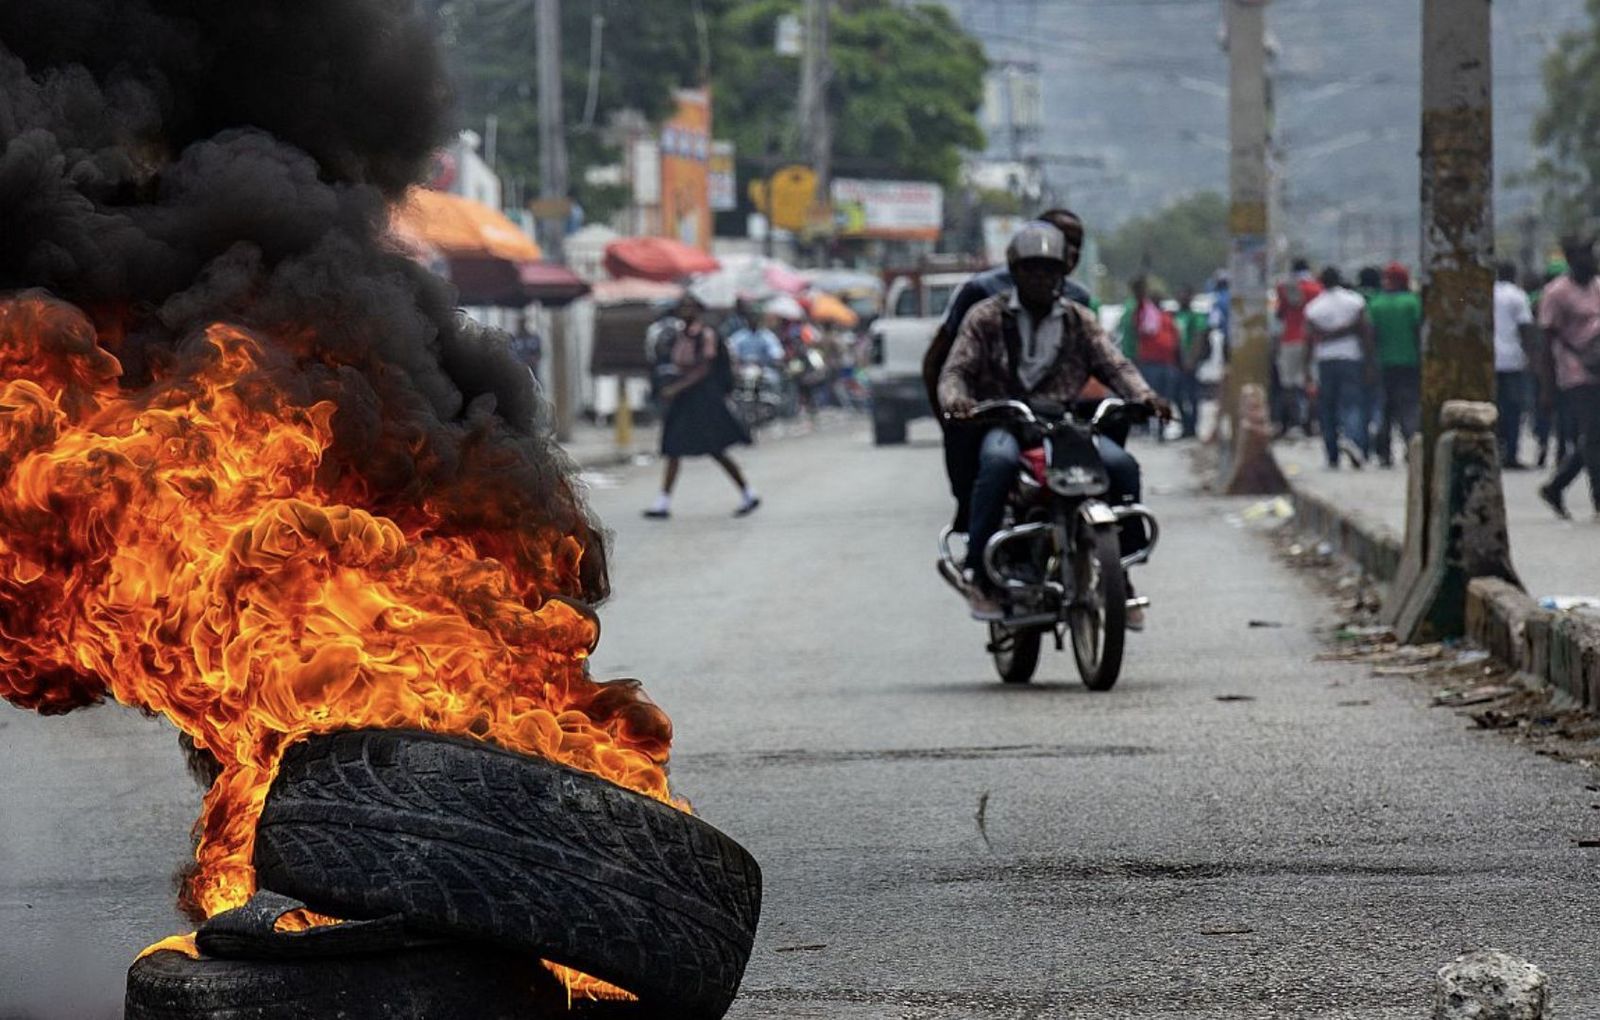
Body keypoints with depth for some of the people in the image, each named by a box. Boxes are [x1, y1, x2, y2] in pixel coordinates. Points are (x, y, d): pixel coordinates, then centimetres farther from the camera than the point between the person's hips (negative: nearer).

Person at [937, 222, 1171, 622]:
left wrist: (1145, 396, -16)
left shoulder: (1079, 320, 16)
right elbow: (956, 370, 2)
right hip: (1002, 422, -3)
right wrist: (955, 398, -23)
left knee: (1121, 465, -24)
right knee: (999, 461, -38)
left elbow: (1115, 364, 6)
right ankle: (981, 575, -28)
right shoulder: (986, 316, 8)